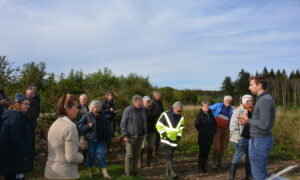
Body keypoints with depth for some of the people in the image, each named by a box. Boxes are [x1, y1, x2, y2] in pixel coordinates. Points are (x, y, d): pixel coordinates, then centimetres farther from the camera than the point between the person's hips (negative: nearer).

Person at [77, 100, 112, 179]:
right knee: (91, 156, 9)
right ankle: (90, 172, 28)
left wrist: (105, 136, 17)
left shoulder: (102, 115, 7)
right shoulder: (87, 116, -9)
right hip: (91, 140, -3)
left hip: (101, 140, 4)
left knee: (101, 155, 4)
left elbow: (105, 126, 17)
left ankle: (105, 173, 9)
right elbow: (80, 125, -7)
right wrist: (88, 126, -21)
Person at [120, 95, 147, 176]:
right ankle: (128, 171, 16)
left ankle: (134, 170, 27)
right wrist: (125, 135, -14)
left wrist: (145, 132, 15)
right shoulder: (128, 110, -13)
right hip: (131, 136, -6)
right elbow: (123, 124, -10)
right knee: (129, 154, 1)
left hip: (140, 136, 6)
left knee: (137, 154, 13)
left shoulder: (142, 110, 6)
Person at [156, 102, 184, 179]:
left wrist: (179, 135, 0)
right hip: (166, 139, -5)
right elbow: (158, 125, -6)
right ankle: (172, 172, -15)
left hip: (174, 140, 5)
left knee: (170, 156, 10)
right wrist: (163, 133, -16)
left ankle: (167, 172, 22)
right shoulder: (165, 115, -9)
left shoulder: (181, 118, 7)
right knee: (169, 155, -15)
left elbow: (181, 128, 18)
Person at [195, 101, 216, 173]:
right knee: (202, 152, -1)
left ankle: (205, 167, 19)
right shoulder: (200, 115, -7)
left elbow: (215, 124, 17)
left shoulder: (211, 114, 11)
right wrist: (203, 132, -13)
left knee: (207, 152, 9)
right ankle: (200, 168, 8)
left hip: (210, 137, 5)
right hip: (202, 137, -5)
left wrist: (213, 131, 3)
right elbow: (197, 125, -15)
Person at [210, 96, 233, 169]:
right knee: (217, 147, -9)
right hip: (217, 129, -4)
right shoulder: (218, 105, -1)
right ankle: (215, 162, 5)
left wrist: (229, 129, 10)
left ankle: (220, 162, 21)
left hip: (225, 130, 4)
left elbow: (230, 121, 17)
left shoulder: (231, 110, 11)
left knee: (223, 147, 7)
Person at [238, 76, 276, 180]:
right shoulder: (265, 99, 12)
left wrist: (248, 120, -11)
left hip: (260, 141, -10)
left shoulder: (265, 100, -19)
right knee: (260, 171, 21)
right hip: (259, 139, 10)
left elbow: (265, 124, -24)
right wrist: (247, 121, 7)